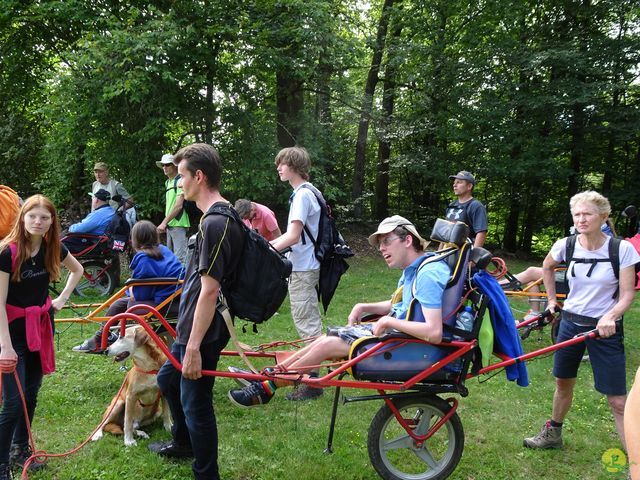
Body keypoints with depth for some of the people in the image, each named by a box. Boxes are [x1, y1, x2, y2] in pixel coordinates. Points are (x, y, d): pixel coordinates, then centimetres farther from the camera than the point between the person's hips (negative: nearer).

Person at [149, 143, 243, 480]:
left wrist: (194, 346, -23)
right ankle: (182, 443, 48)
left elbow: (209, 290, -26)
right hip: (190, 326, 11)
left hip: (203, 332, -11)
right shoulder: (221, 217, 8)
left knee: (195, 404, 4)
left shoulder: (215, 224, -24)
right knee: (168, 380, 28)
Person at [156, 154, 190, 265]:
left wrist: (164, 222, -18)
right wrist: (166, 223, 14)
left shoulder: (180, 181, -11)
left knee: (180, 258, -12)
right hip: (169, 225, 9)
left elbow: (178, 206, -18)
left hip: (179, 225, -9)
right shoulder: (167, 182, 16)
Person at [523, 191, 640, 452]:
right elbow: (547, 267, 17)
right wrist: (552, 299, 15)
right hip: (570, 322, 4)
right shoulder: (565, 245, -6)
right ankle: (553, 434, 41)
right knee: (563, 383, 19)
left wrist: (610, 317, -29)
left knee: (617, 401, -4)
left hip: (605, 328, -3)